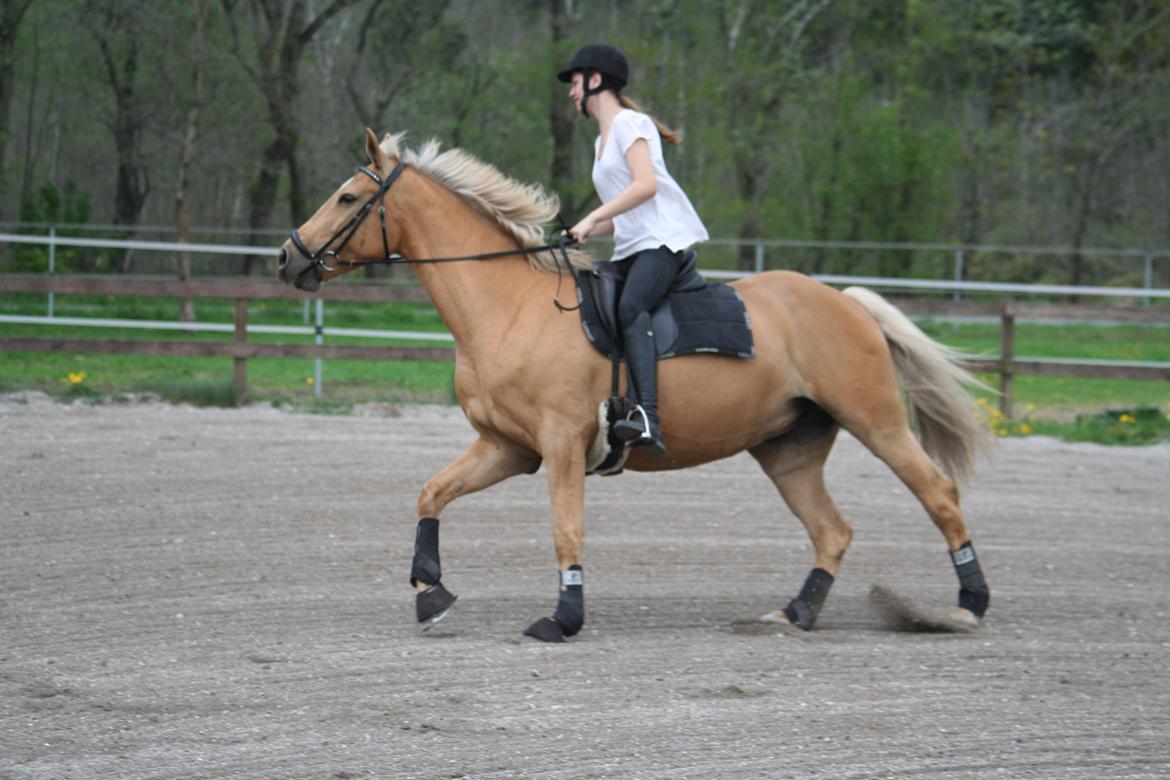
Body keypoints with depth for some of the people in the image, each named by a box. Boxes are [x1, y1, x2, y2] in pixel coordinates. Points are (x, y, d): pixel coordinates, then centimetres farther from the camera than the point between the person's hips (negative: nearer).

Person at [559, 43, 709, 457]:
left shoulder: (628, 123, -2)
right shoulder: (603, 141, 26)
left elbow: (645, 185, -16)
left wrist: (593, 218, -19)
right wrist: (582, 234, 11)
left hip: (663, 238, -10)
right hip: (630, 249, 10)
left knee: (630, 307, -33)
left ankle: (649, 419, -47)